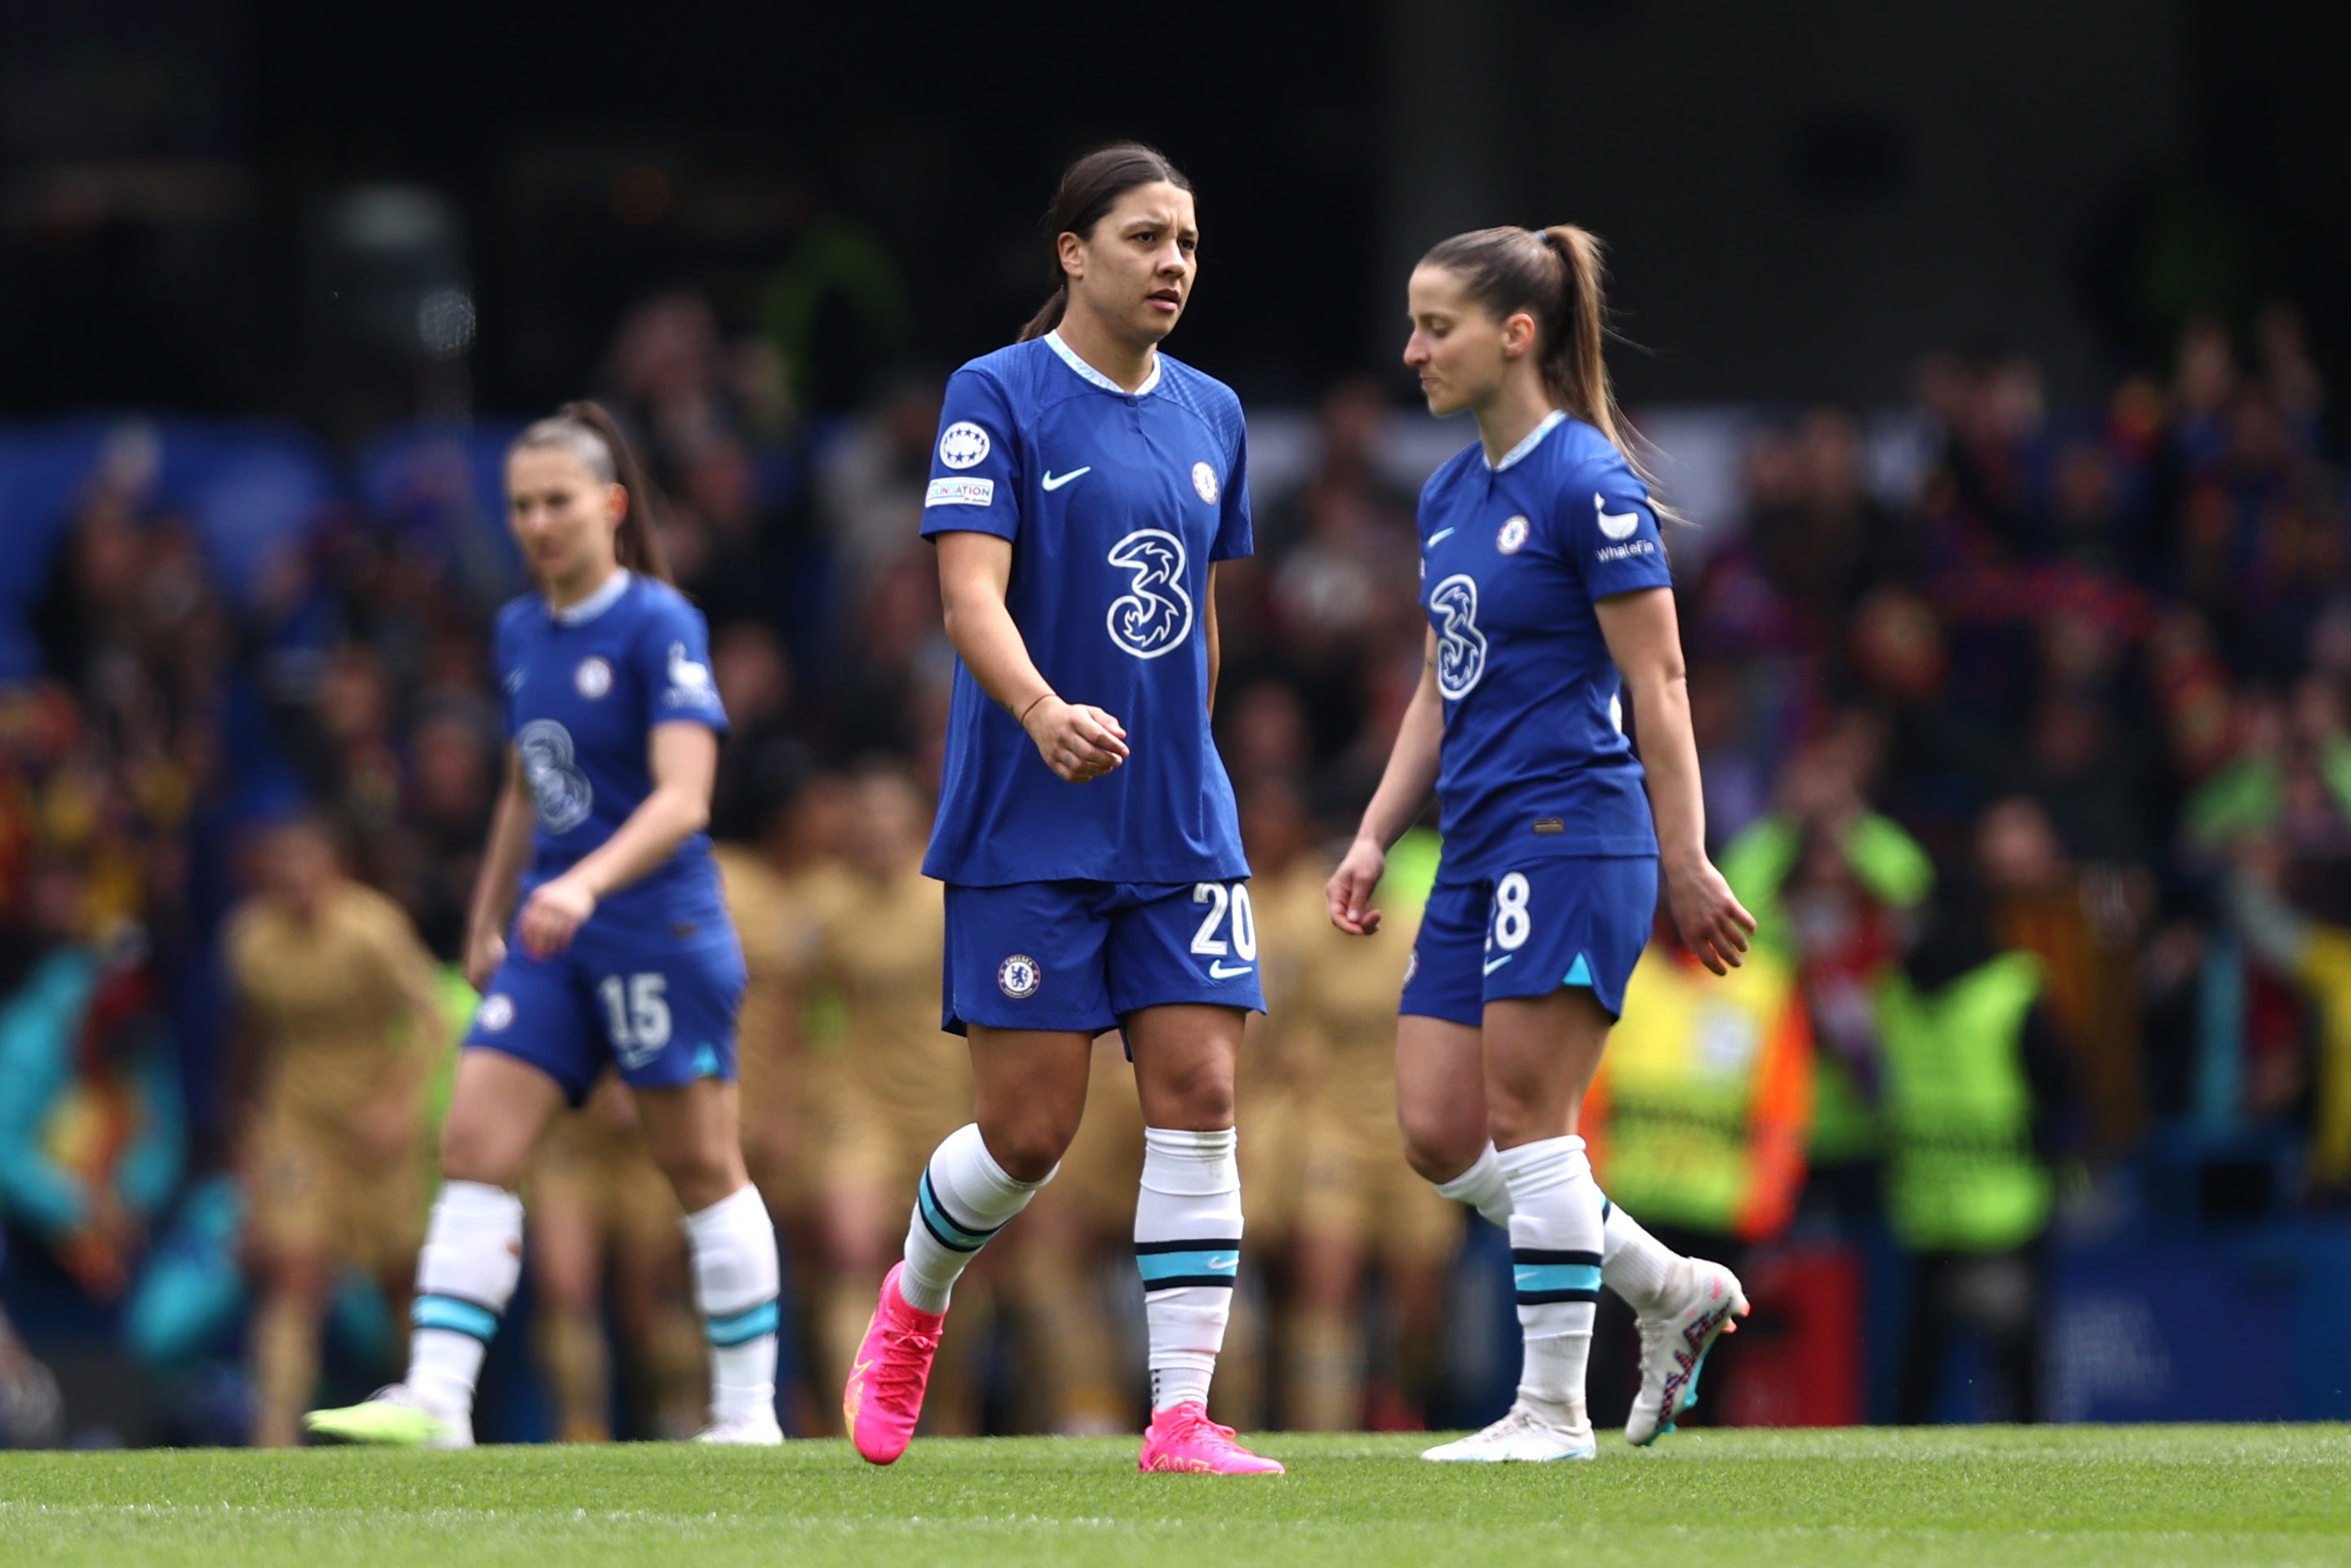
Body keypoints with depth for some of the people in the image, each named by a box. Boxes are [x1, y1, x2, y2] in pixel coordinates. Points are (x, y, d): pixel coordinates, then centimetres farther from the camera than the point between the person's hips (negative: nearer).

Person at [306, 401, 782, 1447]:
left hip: (658, 931, -7)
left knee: (702, 1168, 1)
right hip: (551, 938, 7)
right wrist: (487, 920, 25)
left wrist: (587, 883, -34)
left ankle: (749, 1408, 10)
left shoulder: (659, 626, -11)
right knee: (474, 1146, -6)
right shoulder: (521, 633, 11)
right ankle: (435, 1397, -11)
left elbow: (682, 797, -21)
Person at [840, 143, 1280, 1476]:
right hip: (1029, 831, -5)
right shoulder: (997, 396, -6)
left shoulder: (1212, 415, 11)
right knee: (1030, 1131, -3)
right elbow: (969, 591, -17)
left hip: (1179, 821, 5)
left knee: (1199, 1096, -7)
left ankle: (1183, 1417, -6)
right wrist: (1044, 711, -35)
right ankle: (915, 1303, 28)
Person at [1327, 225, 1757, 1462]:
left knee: (1525, 1118, -8)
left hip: (1572, 835, -9)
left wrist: (1686, 865, -14)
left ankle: (1554, 1408, -1)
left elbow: (1658, 682, -12)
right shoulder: (1447, 496, 14)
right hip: (1479, 850, 9)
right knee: (1439, 1138, 3)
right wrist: (1375, 835, 14)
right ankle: (1673, 1289, 17)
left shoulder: (1587, 482, -11)